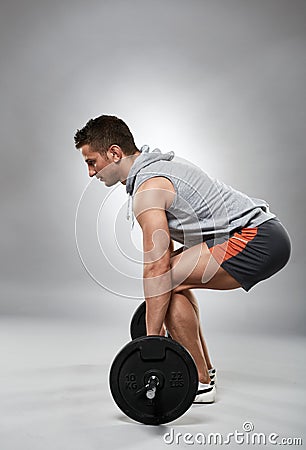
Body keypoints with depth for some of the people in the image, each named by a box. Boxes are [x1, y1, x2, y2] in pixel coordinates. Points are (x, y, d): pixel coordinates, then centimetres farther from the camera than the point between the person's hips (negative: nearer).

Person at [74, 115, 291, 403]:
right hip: (262, 233, 11)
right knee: (173, 277, 17)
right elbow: (165, 252, 22)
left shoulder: (148, 187, -16)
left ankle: (199, 383, 1)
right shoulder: (154, 166, 15)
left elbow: (157, 267, -21)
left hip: (257, 239, -11)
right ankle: (202, 368, 23)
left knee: (169, 280, -14)